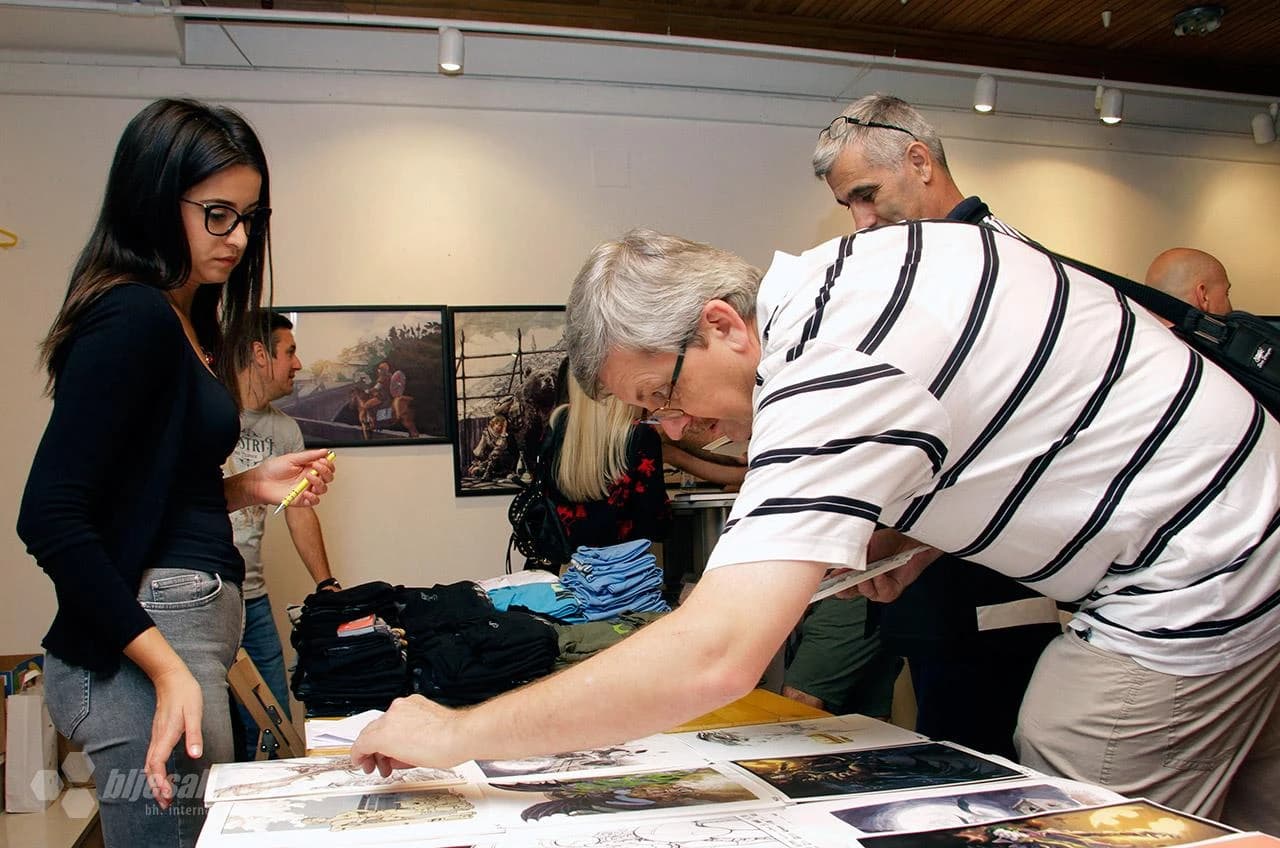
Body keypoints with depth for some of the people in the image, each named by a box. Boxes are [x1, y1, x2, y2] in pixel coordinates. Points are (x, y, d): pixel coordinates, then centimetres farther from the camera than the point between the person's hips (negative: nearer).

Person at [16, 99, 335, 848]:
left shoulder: (187, 322, 13)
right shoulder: (133, 318, -15)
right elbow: (51, 518, -21)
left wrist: (250, 487, 5)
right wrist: (169, 669, -23)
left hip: (191, 624, 10)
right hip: (141, 645, -10)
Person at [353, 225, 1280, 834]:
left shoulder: (832, 375, -31)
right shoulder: (840, 271, 0)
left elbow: (712, 656, -39)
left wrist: (459, 734, -29)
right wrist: (920, 533, 3)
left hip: (1194, 585, -10)